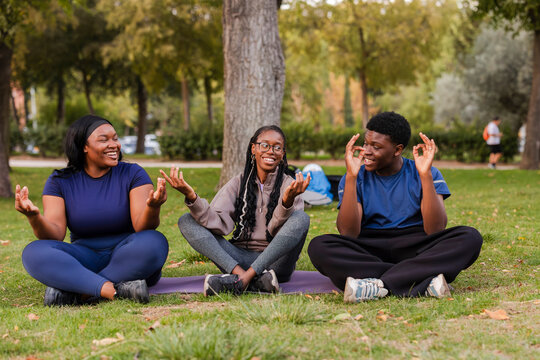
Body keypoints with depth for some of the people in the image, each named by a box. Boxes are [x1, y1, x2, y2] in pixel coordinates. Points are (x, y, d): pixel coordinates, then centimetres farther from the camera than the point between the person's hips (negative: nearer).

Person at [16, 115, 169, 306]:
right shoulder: (60, 181, 3)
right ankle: (118, 290, -37)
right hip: (85, 260, 1)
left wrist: (152, 207, -37)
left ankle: (76, 292, -28)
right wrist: (34, 216, -30)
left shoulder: (133, 174, -1)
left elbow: (142, 227, -14)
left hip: (128, 259, -1)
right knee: (33, 253, -25)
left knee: (153, 243, -33)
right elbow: (55, 235, -9)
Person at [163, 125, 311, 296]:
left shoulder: (289, 184, 2)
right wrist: (192, 198, -22)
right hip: (241, 259, 3)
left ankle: (243, 279, -37)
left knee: (301, 218, -28)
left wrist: (288, 201, -35)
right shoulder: (239, 183, 9)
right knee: (186, 221, -13)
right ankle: (243, 275, -37)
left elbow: (277, 230, -15)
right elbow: (219, 224, -6)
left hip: (274, 261, -2)